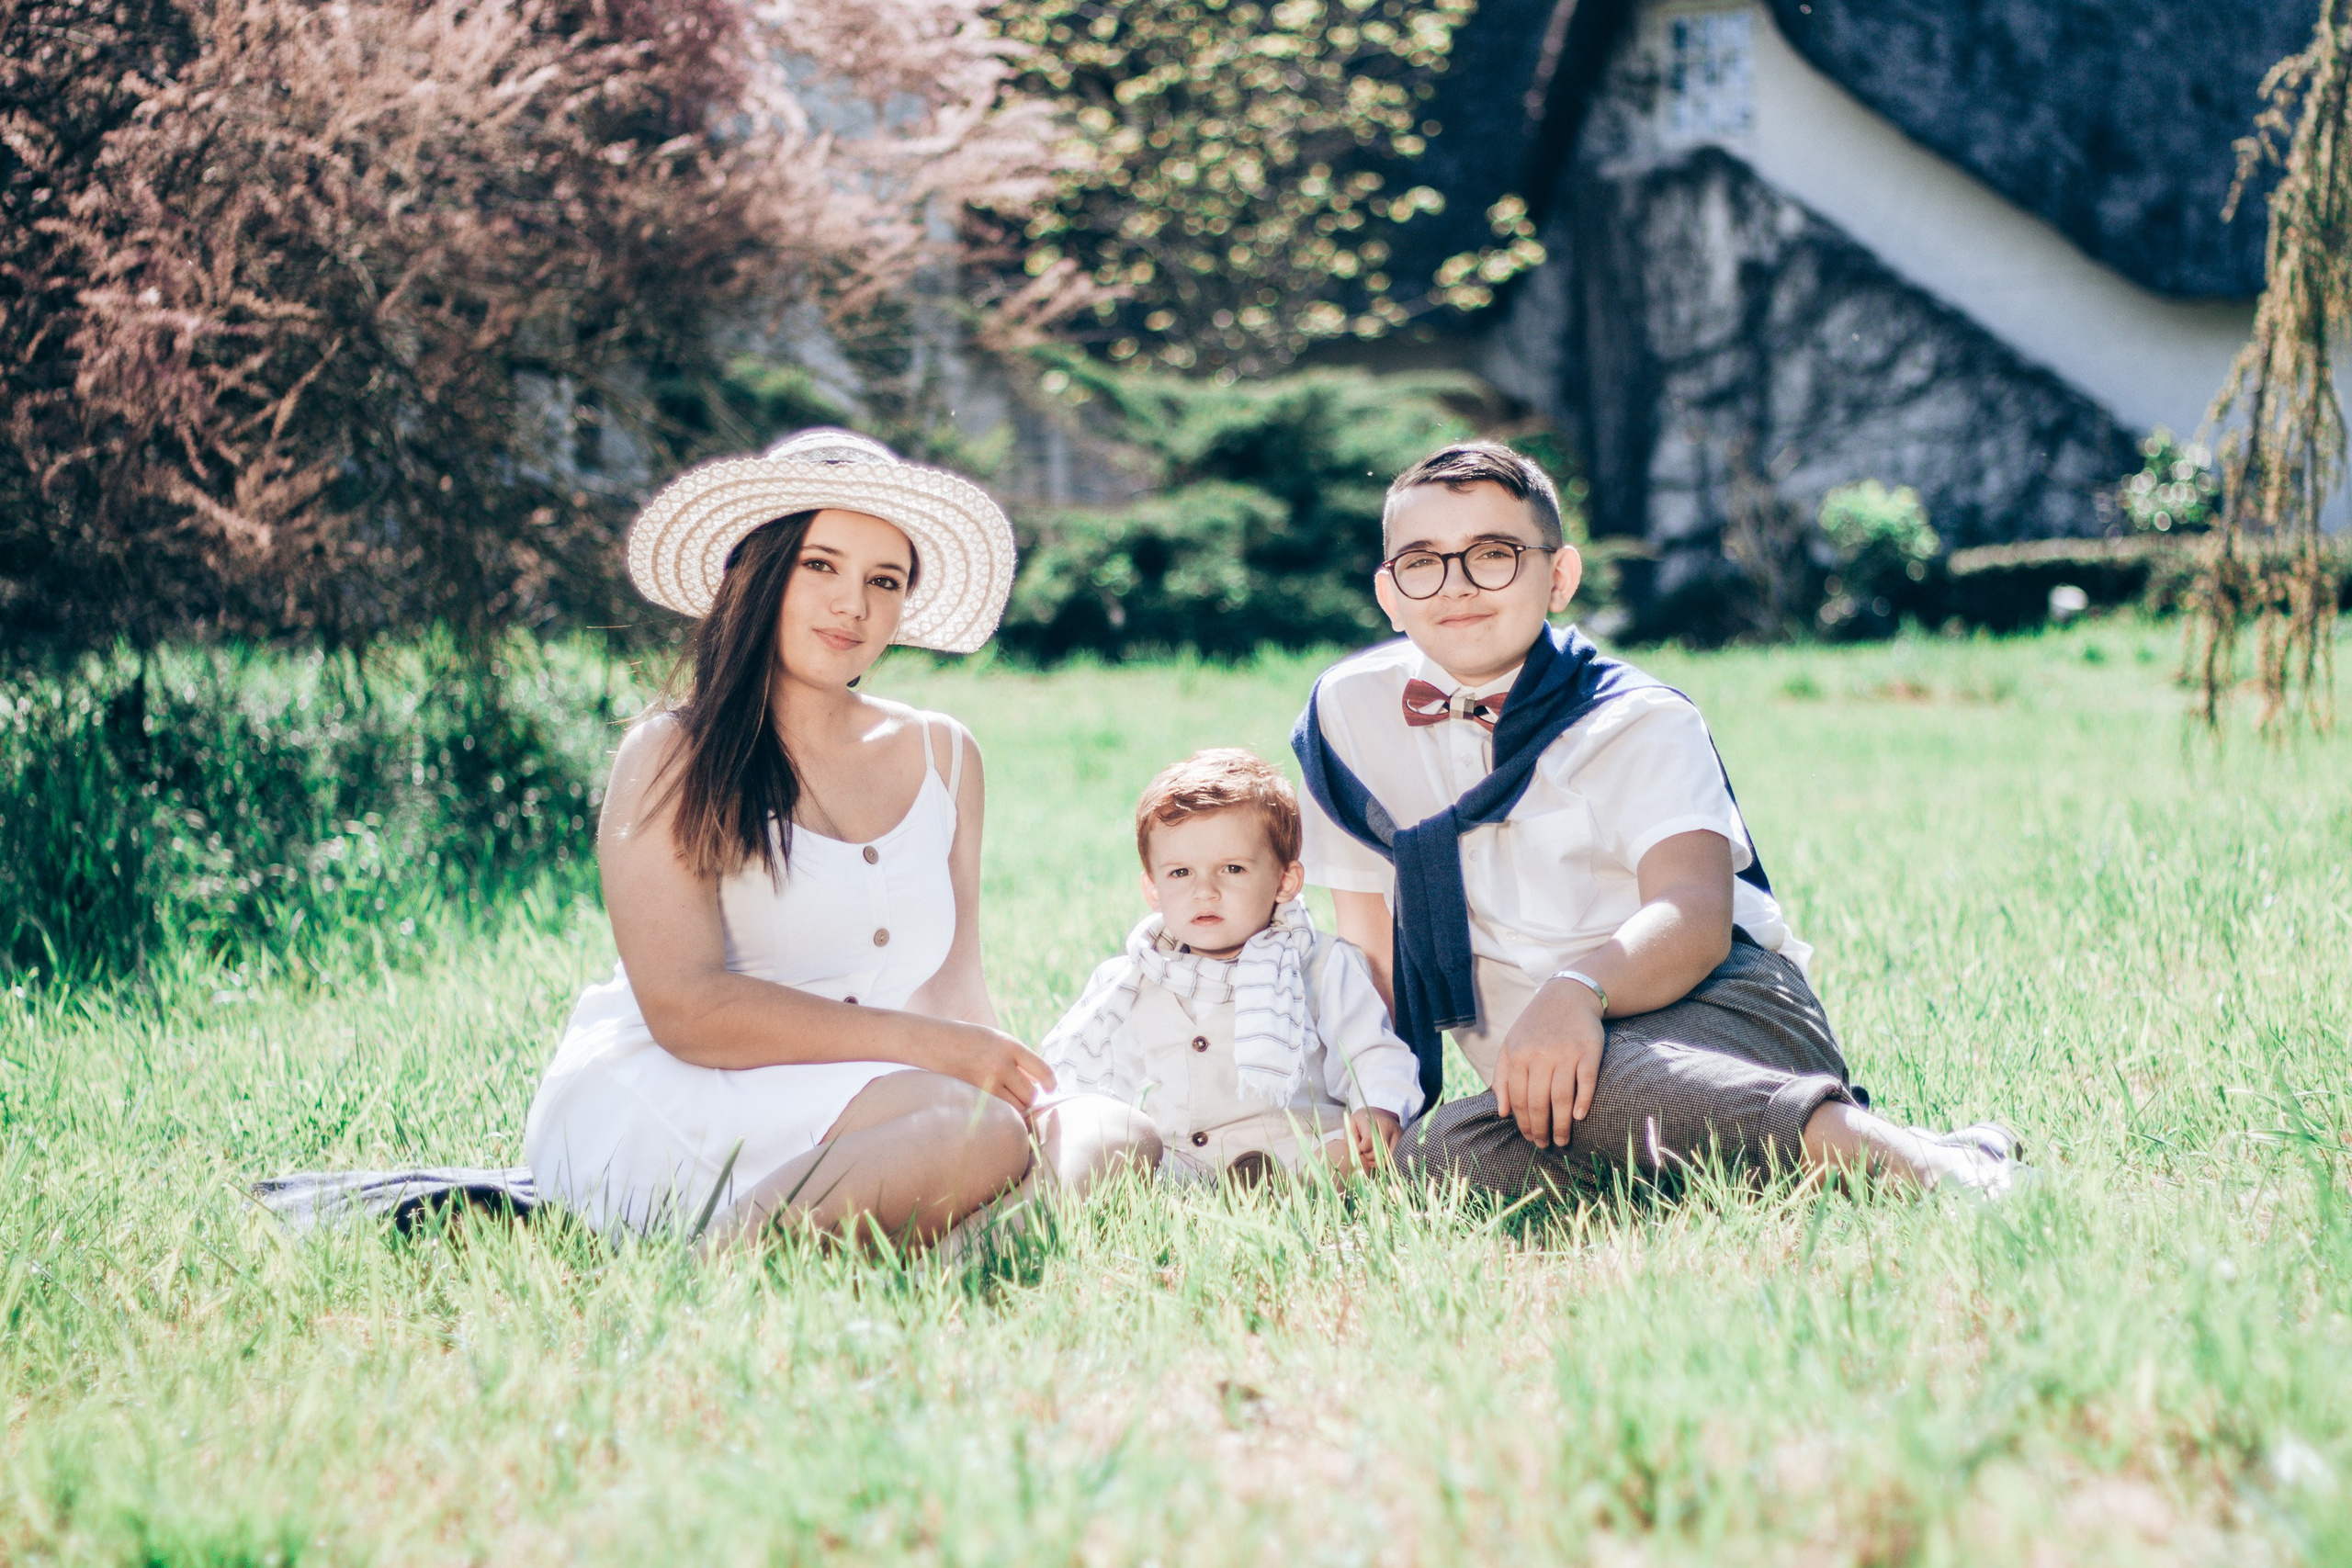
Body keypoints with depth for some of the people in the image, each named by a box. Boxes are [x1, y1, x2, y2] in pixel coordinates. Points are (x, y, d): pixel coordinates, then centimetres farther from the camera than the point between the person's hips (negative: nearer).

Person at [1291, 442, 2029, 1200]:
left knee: (1602, 1085, -41)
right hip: (1528, 1065, 4)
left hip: (1725, 1014, -4)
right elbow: (1370, 938, 16)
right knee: (1442, 1157, -32)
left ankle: (1917, 1160, -42)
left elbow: (1696, 915, -18)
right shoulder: (1348, 711, 10)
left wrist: (1576, 993, -40)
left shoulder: (1636, 724, -1)